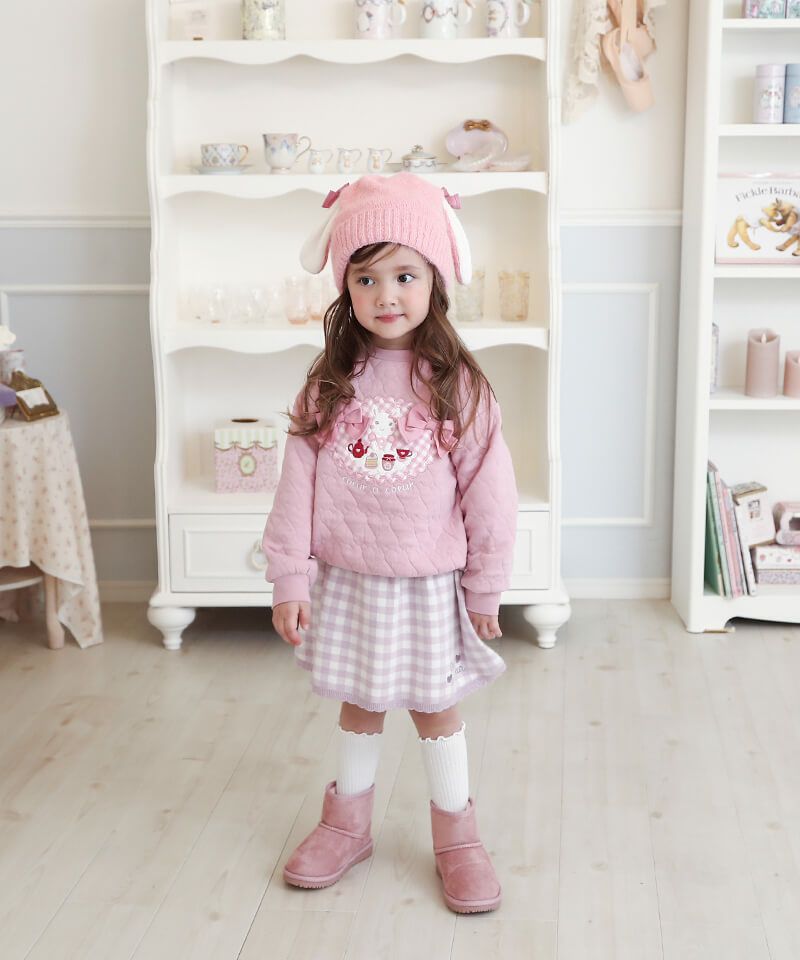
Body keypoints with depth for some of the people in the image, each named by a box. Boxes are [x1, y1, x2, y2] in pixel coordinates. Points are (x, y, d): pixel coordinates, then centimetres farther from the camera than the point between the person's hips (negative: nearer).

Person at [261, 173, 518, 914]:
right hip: (347, 580, 2)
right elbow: (298, 482, -4)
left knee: (434, 709, 11)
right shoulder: (329, 382, -5)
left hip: (429, 583, -2)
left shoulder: (457, 385, -10)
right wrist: (289, 579, -7)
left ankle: (456, 835, 29)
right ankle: (347, 824, 36)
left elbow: (488, 490, -6)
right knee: (357, 706, 17)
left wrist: (485, 586, -2)